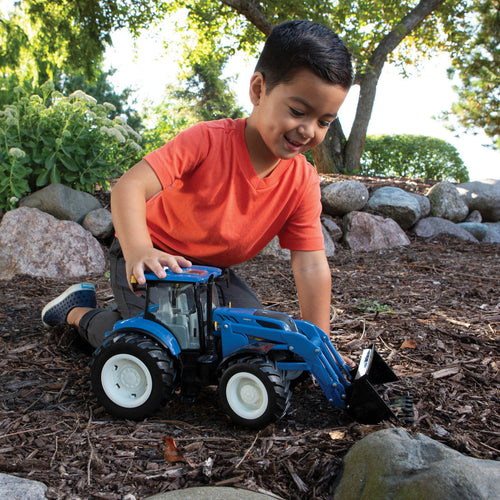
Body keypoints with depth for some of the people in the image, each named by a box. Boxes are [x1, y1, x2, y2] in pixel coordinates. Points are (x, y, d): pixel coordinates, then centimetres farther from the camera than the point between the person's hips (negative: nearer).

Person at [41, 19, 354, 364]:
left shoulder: (303, 181, -16)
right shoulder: (208, 140, -28)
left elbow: (312, 266, -17)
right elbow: (129, 186, -37)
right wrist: (138, 249, -55)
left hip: (212, 269, 5)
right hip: (147, 258, -5)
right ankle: (80, 312, 7)